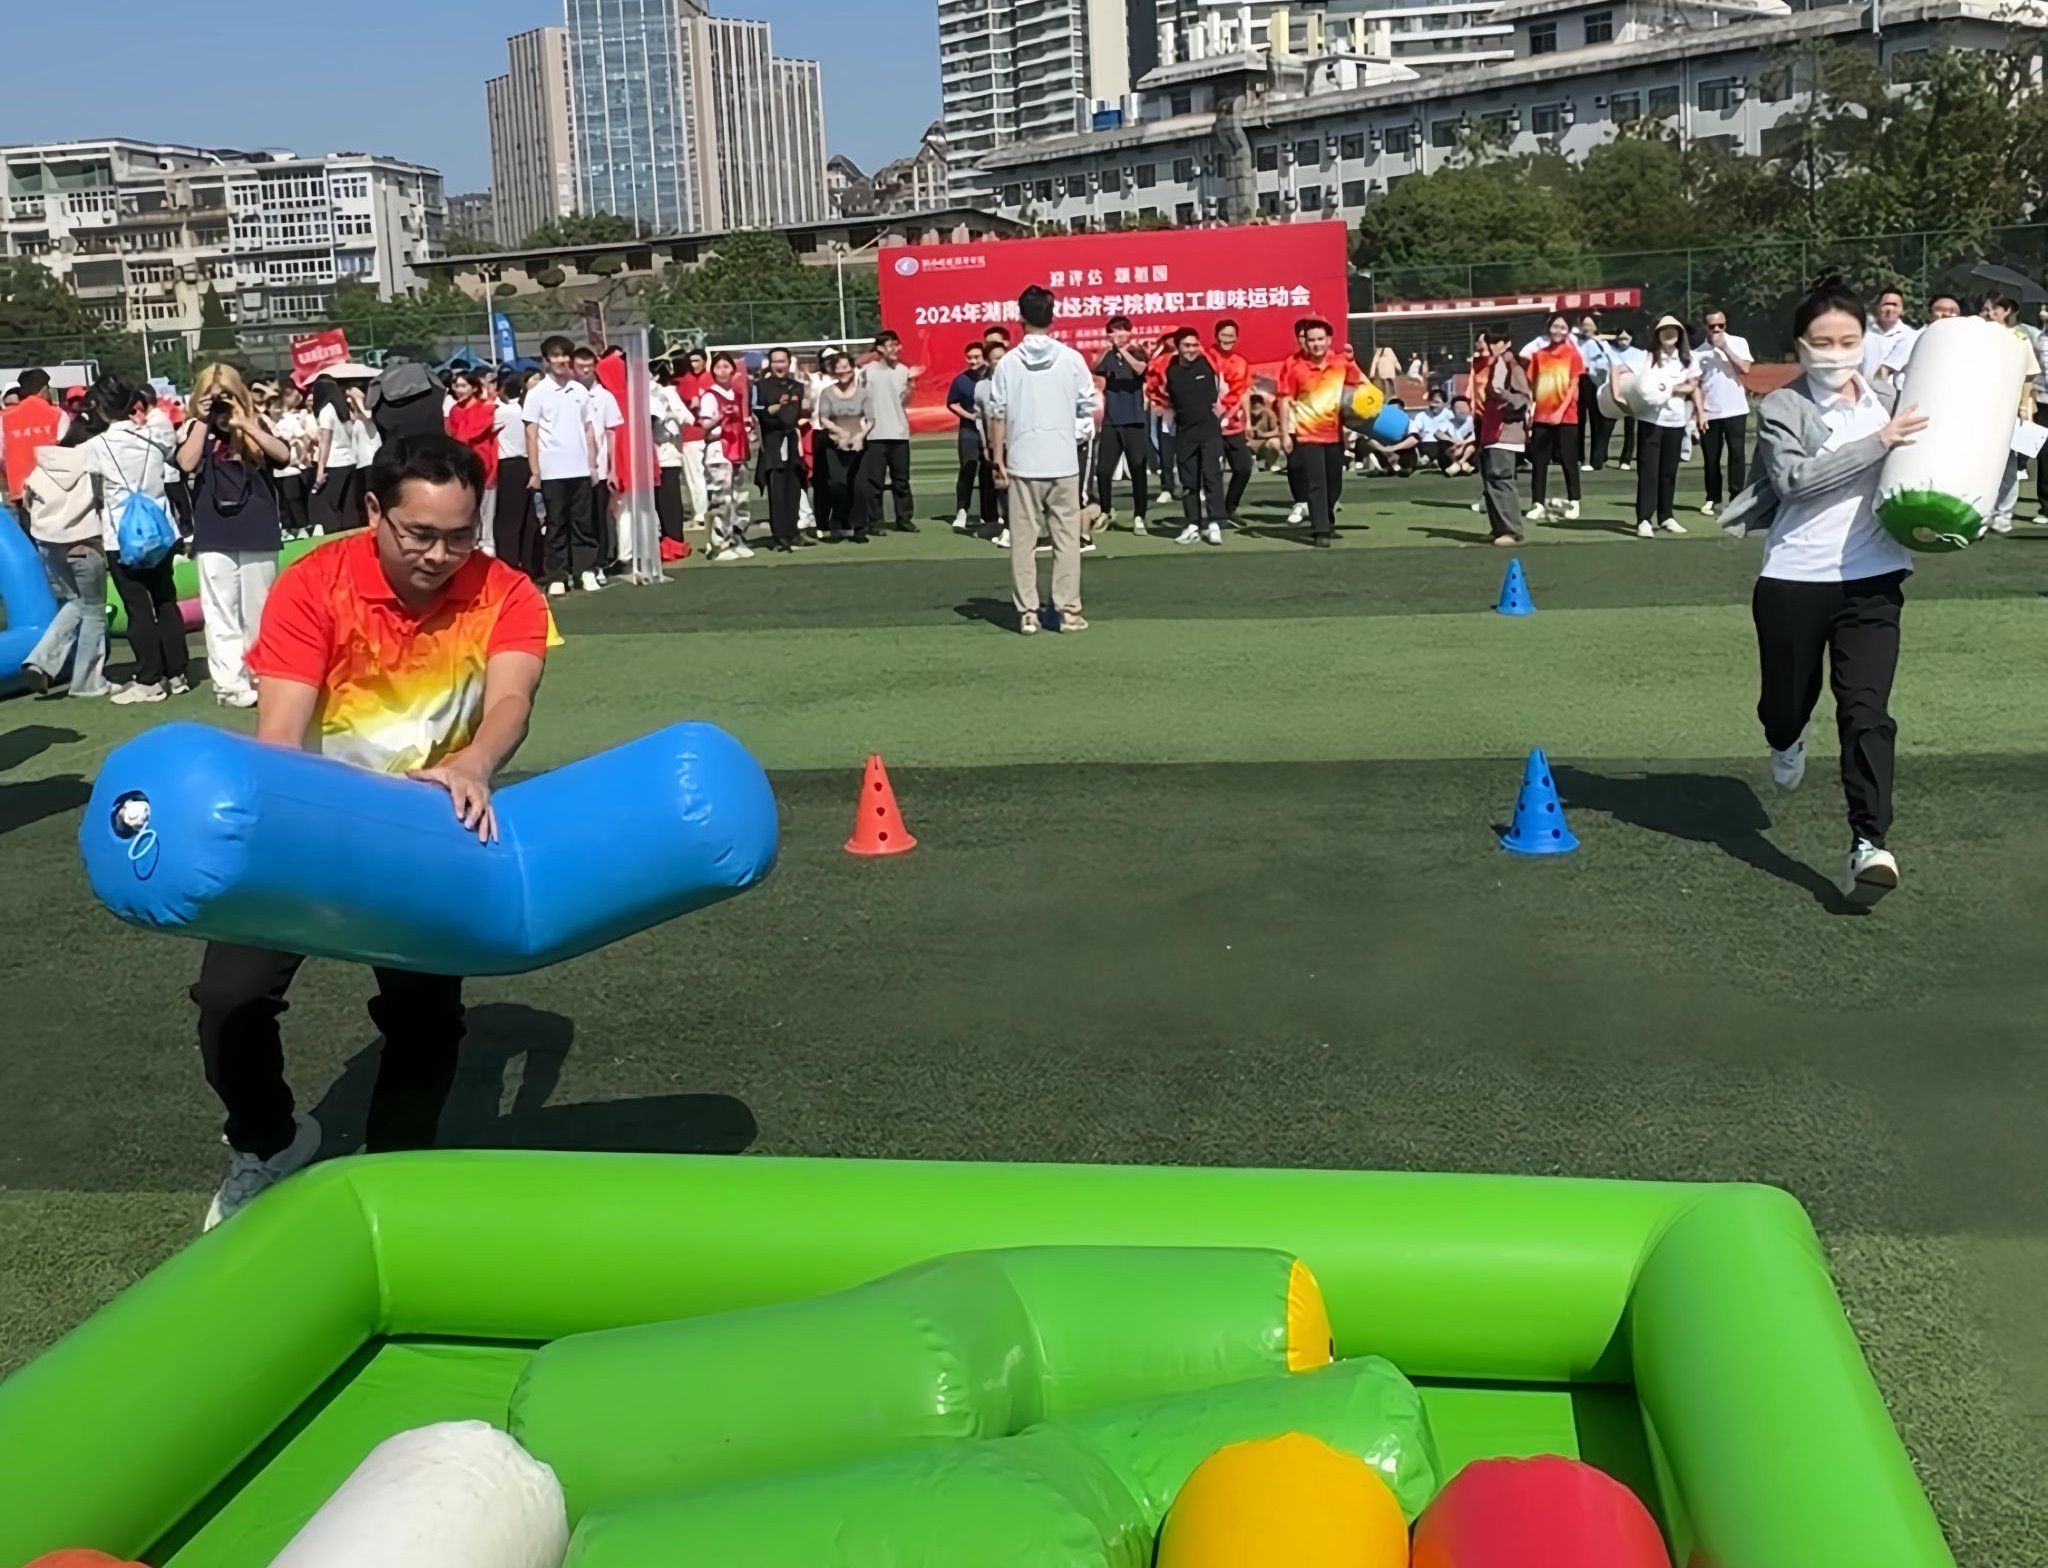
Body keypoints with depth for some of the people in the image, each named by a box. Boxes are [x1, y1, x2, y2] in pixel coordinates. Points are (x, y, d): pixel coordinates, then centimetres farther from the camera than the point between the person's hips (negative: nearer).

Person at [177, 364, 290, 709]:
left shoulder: (254, 426, 8)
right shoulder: (194, 429, 6)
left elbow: (283, 455, -9)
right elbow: (186, 463, -12)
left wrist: (244, 424, -13)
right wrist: (203, 421, -9)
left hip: (258, 532, 1)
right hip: (214, 536, -1)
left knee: (259, 610, 9)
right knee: (221, 613, -3)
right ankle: (230, 684, -3)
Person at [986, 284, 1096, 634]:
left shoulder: (1008, 363, -3)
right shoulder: (1071, 359, -2)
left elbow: (998, 415, -2)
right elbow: (1087, 407, 3)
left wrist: (998, 459, 3)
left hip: (1022, 464, 0)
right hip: (1063, 463, 0)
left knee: (1023, 540, 5)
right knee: (1066, 538, 6)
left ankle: (1027, 614, 5)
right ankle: (1068, 611, 6)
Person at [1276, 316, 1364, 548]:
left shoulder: (1342, 362, 0)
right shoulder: (1293, 365, -9)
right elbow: (1285, 400, -7)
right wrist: (1284, 434, -10)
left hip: (1335, 433, 4)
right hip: (1306, 435, -4)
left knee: (1334, 485, 16)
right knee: (1315, 485, -8)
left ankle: (1327, 522, 36)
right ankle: (1321, 531, -5)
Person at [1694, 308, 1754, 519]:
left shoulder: (1738, 343, 2)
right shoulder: (1700, 352, 5)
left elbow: (1745, 369, -12)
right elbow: (1697, 384, 4)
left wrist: (1724, 347, -11)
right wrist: (1699, 410, -4)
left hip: (1735, 410, -1)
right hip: (1710, 413, 1)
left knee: (1737, 454, -2)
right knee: (1711, 457, 6)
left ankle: (1736, 497, 3)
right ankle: (1712, 498, 17)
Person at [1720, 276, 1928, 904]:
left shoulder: (1890, 402, 8)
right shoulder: (1780, 409, -3)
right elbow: (1794, 478, -20)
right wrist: (1877, 442, -21)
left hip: (1872, 579, 1)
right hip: (1793, 580, -1)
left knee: (1866, 711, -10)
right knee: (1787, 703, 15)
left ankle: (1869, 844, -12)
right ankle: (1787, 742, 53)